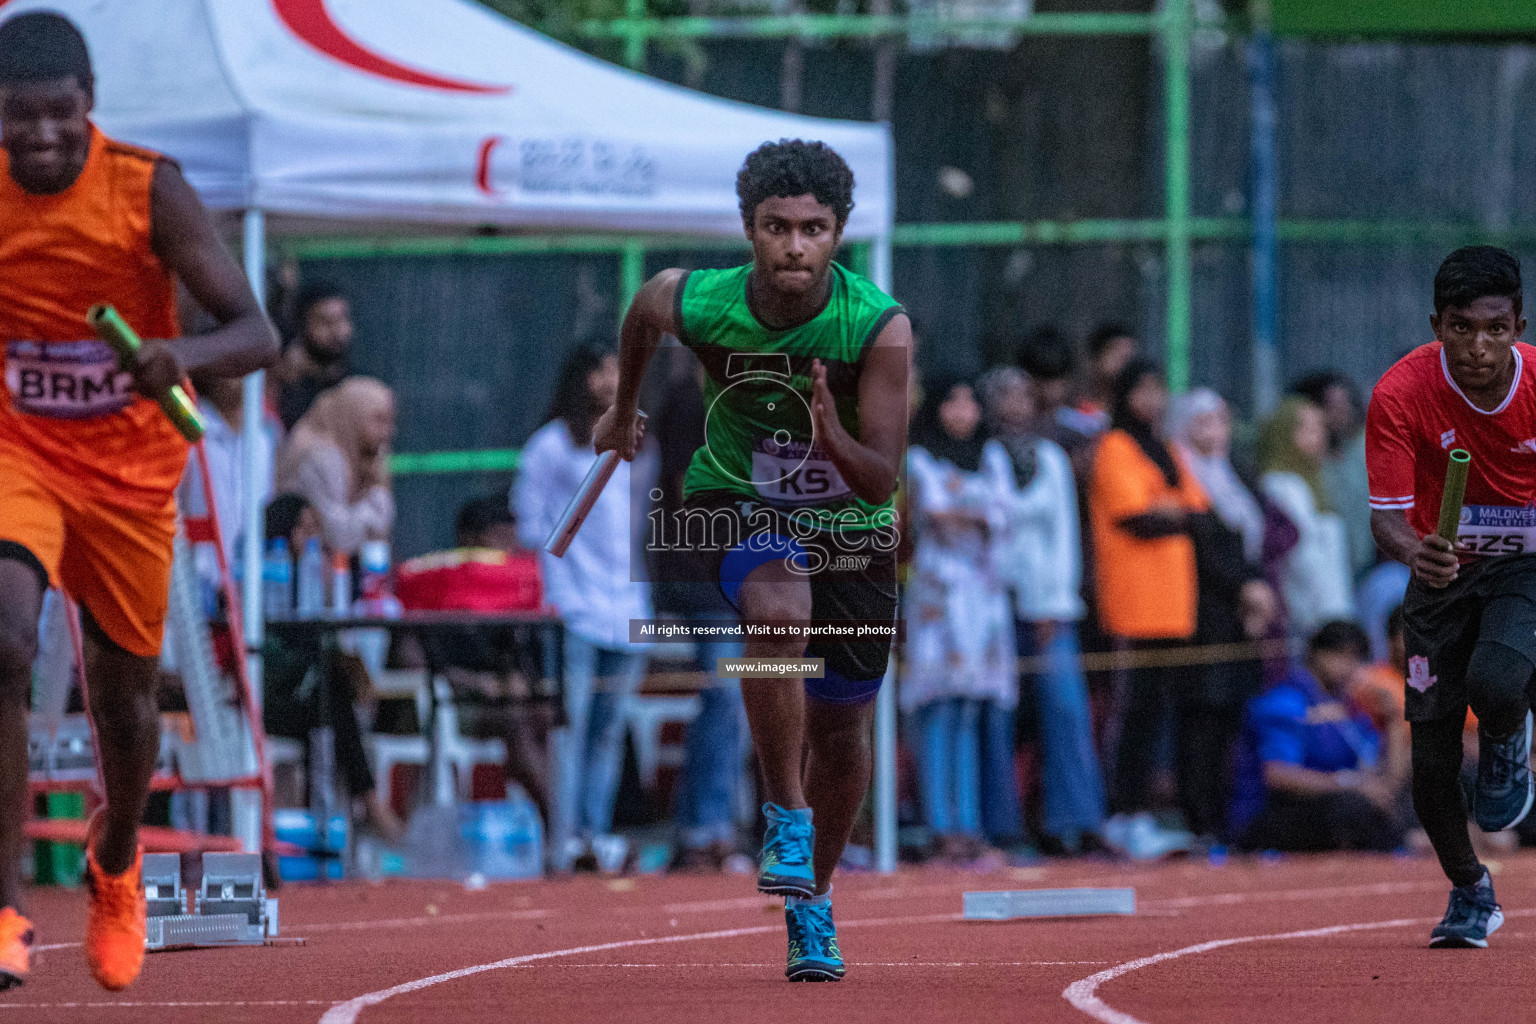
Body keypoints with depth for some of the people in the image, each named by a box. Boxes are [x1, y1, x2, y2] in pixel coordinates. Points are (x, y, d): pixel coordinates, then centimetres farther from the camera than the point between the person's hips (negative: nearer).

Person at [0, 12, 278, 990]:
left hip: (131, 473, 1)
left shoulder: (150, 191, -17)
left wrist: (182, 354, -41)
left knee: (124, 693, 14)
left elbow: (257, 335, -21)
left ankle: (116, 862, 48)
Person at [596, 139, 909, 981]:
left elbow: (881, 481, -23)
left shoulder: (880, 328, -24)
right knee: (779, 610, -35)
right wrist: (624, 411, 21)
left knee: (842, 729, 8)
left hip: (848, 523, 1)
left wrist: (833, 437, -44)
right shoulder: (695, 303, -21)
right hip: (735, 503, -1)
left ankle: (813, 898, 33)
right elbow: (641, 314, 6)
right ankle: (787, 818, -23)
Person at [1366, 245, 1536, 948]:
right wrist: (1412, 550, -45)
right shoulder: (1401, 395, -21)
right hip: (1443, 570, 1)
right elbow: (1387, 516, -23)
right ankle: (1469, 893, 25)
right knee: (1432, 752, -2)